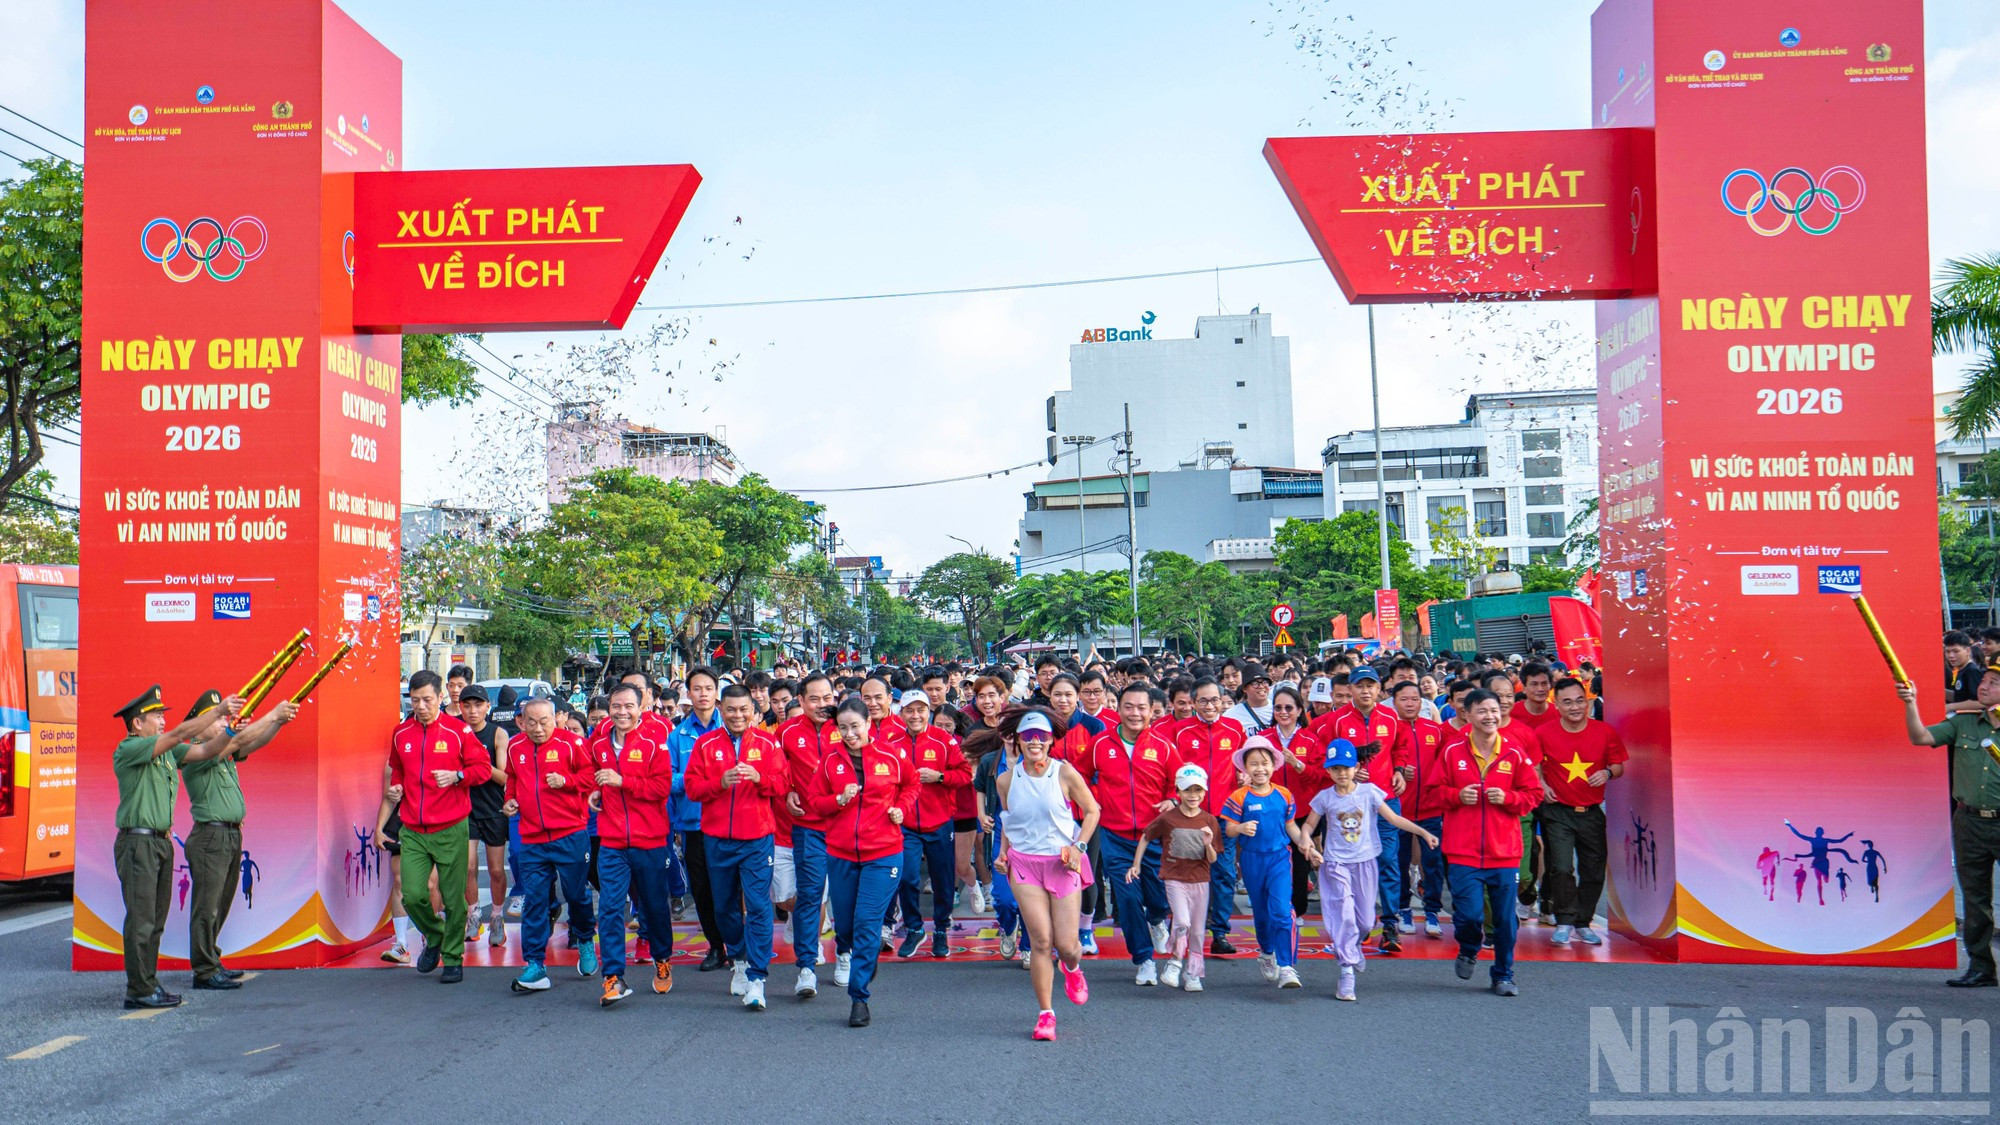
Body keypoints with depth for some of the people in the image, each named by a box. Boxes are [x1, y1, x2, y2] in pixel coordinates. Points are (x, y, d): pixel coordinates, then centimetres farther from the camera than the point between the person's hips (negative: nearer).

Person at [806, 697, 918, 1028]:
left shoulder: (891, 756, -2)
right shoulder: (830, 760, 1)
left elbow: (911, 784, 16)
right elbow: (814, 800, 7)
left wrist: (901, 808, -1)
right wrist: (839, 800, -12)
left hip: (882, 854, -2)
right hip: (840, 854, 3)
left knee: (868, 923, -9)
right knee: (844, 922, 14)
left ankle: (860, 998, -3)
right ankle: (844, 953, 50)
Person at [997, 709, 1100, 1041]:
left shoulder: (1065, 773, -6)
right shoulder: (1006, 780, 1)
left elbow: (1092, 810, 3)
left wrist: (1079, 845, -9)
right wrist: (1004, 852, 3)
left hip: (1063, 864, -1)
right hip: (1025, 864, 1)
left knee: (1066, 945, -1)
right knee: (1041, 941, -8)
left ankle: (1072, 968, 38)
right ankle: (1046, 1014, 7)